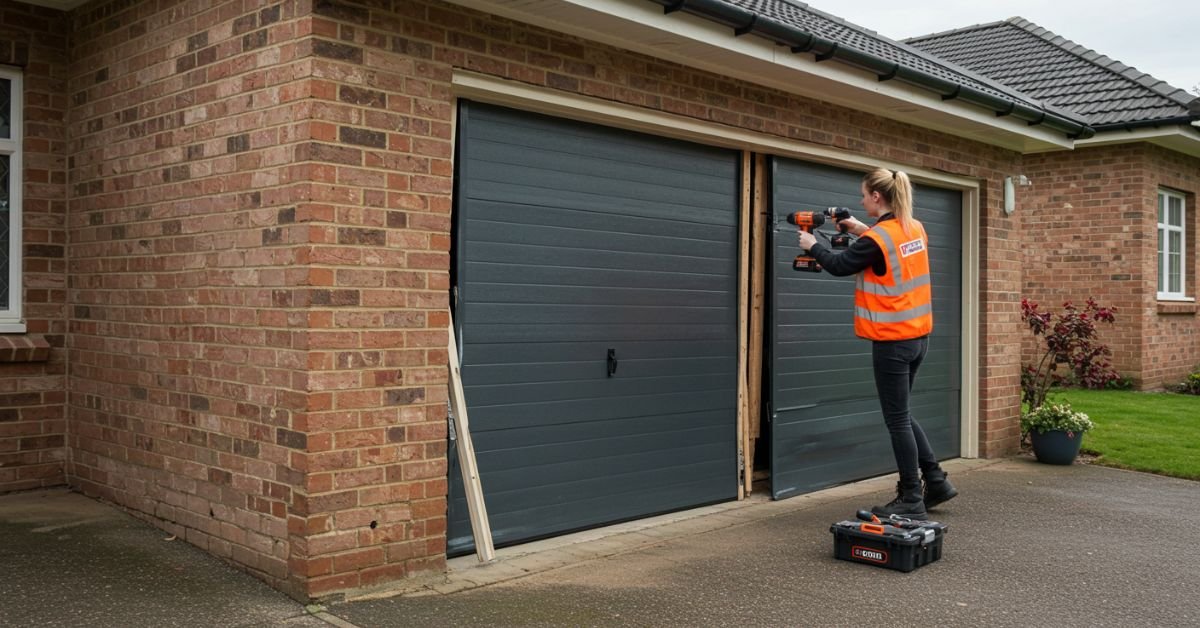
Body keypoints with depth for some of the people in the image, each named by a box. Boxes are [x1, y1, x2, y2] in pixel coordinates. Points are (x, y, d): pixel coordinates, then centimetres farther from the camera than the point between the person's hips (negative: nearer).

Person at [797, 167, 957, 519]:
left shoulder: (876, 239, -18)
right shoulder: (915, 229, 6)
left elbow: (839, 266, -7)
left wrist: (812, 246, 10)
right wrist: (864, 231, 18)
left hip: (892, 341, -8)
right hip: (918, 335, 8)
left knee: (897, 419, 1)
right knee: (901, 414, 21)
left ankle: (912, 500, 8)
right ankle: (935, 481, 23)